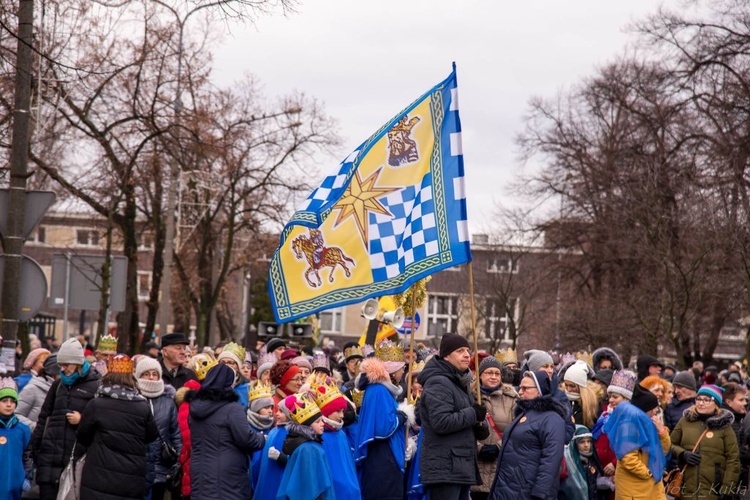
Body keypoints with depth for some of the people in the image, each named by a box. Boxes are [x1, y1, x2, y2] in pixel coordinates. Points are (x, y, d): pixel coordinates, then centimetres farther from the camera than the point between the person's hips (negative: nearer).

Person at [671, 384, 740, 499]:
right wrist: (682, 454, -6)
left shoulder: (724, 426, 1)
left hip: (713, 491, -3)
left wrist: (727, 489, -9)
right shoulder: (685, 421, 8)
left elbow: (733, 459, -2)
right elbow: (670, 445, 15)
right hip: (686, 489, 3)